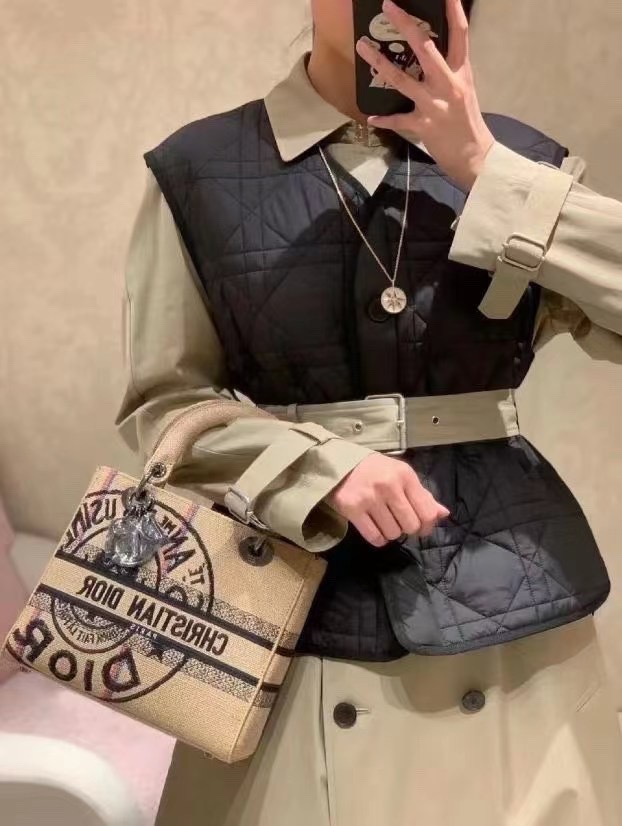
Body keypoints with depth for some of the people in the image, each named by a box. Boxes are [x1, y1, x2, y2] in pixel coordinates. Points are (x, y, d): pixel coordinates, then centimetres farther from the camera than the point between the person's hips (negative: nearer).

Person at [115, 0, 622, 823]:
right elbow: (162, 404, -2)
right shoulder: (199, 169, -1)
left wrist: (483, 167, -14)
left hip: (510, 584, 2)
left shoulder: (513, 156, 5)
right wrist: (323, 470, -16)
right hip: (302, 599, -1)